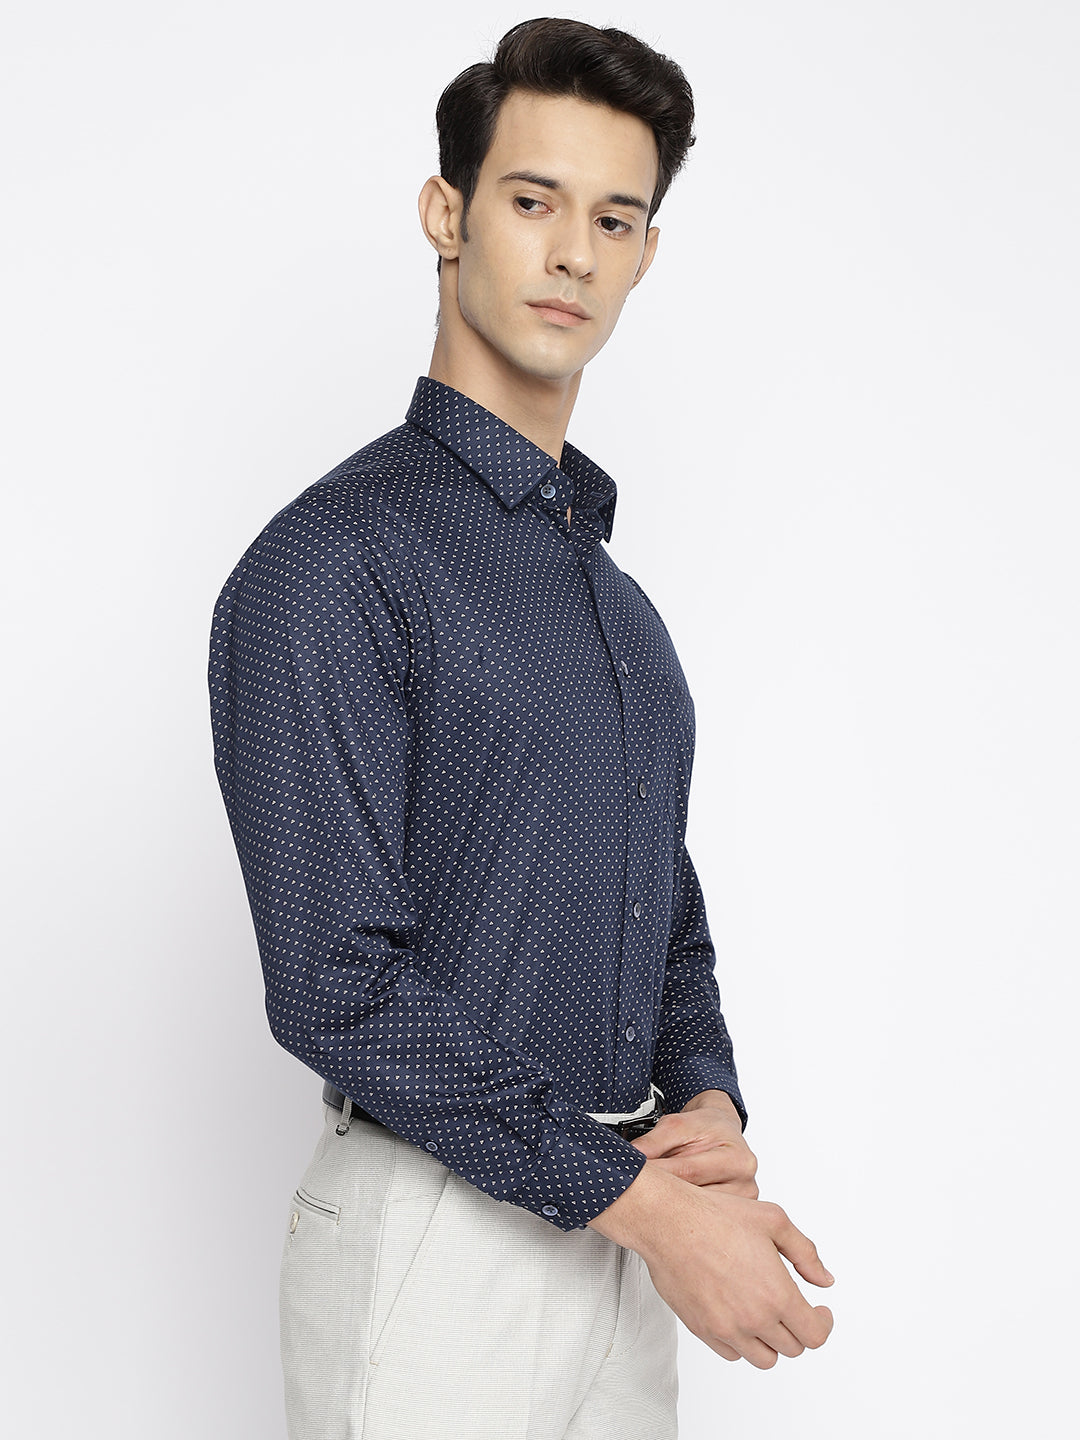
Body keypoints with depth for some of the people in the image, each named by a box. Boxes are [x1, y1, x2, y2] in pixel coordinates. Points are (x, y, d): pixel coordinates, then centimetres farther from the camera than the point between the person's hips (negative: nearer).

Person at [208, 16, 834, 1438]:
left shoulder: (617, 597, 11)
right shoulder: (329, 566, -13)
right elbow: (339, 982, -19)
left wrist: (709, 1104, -2)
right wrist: (646, 1202, -18)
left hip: (619, 1227, 7)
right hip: (433, 1240, -7)